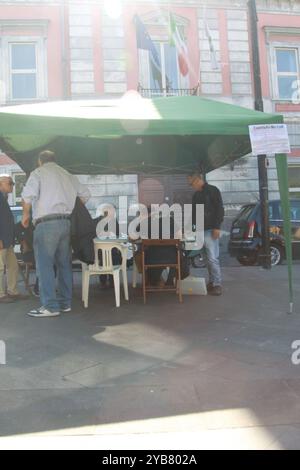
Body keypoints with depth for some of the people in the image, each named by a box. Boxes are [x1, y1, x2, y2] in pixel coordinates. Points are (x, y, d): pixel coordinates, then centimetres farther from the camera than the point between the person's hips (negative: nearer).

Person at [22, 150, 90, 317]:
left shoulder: (38, 173, 1)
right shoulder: (68, 175, 17)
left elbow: (28, 195, -14)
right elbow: (85, 194, 19)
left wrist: (26, 214, 0)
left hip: (47, 223, -6)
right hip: (66, 223, 6)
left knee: (45, 264, -4)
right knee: (64, 263, 11)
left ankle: (50, 306, -6)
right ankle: (65, 302, 16)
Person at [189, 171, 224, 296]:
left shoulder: (212, 190, -4)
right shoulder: (196, 195, 18)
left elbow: (219, 209, -11)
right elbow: (194, 212, 23)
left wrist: (217, 227, -18)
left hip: (211, 230, -7)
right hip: (201, 230, 8)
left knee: (212, 258, -10)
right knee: (208, 258, 9)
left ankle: (217, 284, -5)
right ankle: (211, 282, 14)